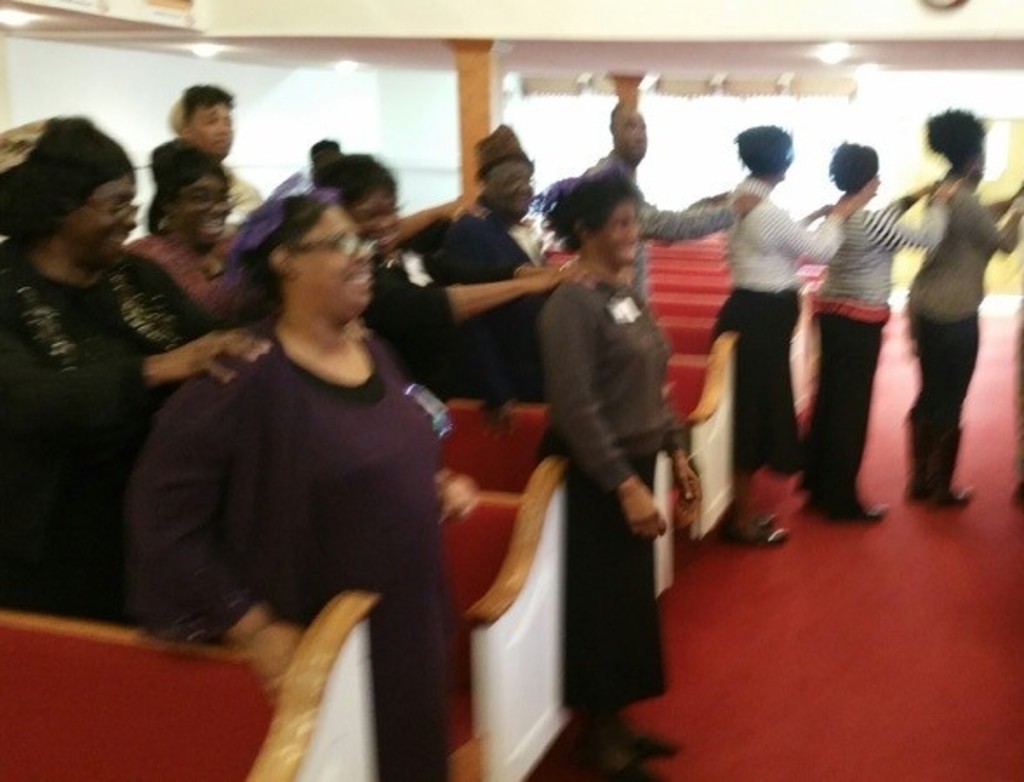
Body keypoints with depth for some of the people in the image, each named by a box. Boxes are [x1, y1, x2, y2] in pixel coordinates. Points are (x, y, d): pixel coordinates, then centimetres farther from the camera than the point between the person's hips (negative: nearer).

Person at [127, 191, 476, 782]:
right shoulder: (244, 380, -22)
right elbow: (163, 519, -22)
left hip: (412, 623, 8)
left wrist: (438, 486, 1)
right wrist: (253, 627, -20)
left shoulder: (375, 353, 4)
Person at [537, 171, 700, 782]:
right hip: (596, 479, -8)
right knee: (601, 607, 5)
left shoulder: (627, 295, 8)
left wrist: (676, 452, 11)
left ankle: (615, 722, 33)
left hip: (635, 465, 8)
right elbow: (576, 409, -23)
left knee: (632, 601, 17)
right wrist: (626, 486, -23)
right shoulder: (572, 305, -18)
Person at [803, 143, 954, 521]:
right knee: (851, 405, -1)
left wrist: (910, 199, 18)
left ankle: (819, 484, 24)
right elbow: (929, 237, -13)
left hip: (831, 313, 8)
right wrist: (938, 203, 3)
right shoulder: (869, 221, -20)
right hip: (861, 321, -8)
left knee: (829, 398, 15)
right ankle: (842, 499, 8)